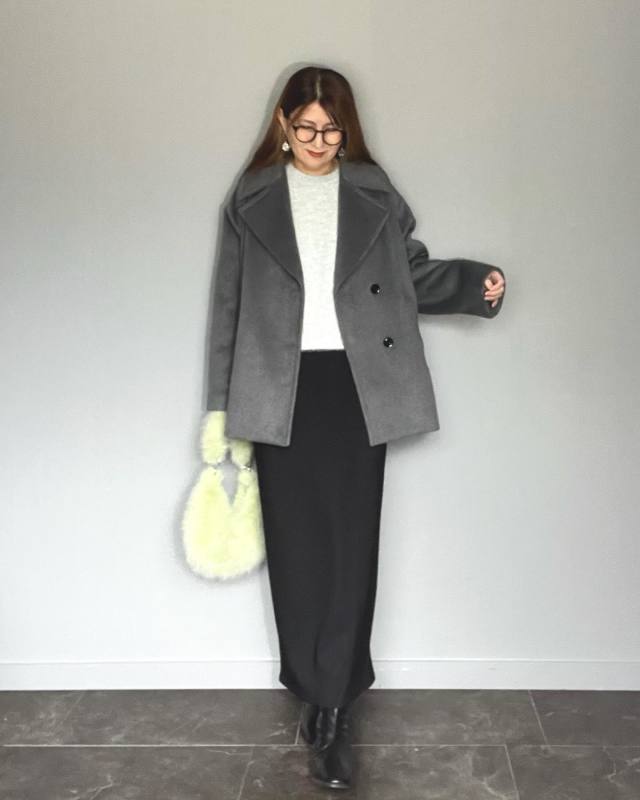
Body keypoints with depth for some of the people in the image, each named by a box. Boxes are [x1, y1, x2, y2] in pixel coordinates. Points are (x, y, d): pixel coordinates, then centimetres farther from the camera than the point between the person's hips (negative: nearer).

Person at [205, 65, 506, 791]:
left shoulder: (374, 193, 8)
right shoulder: (252, 199, 7)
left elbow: (414, 276, 11)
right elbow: (230, 305, 7)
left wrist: (475, 283, -10)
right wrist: (222, 405, 4)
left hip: (357, 387, 0)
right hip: (283, 392, 0)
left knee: (352, 545, -2)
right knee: (296, 545, 5)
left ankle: (330, 711, 8)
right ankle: (322, 700, 21)